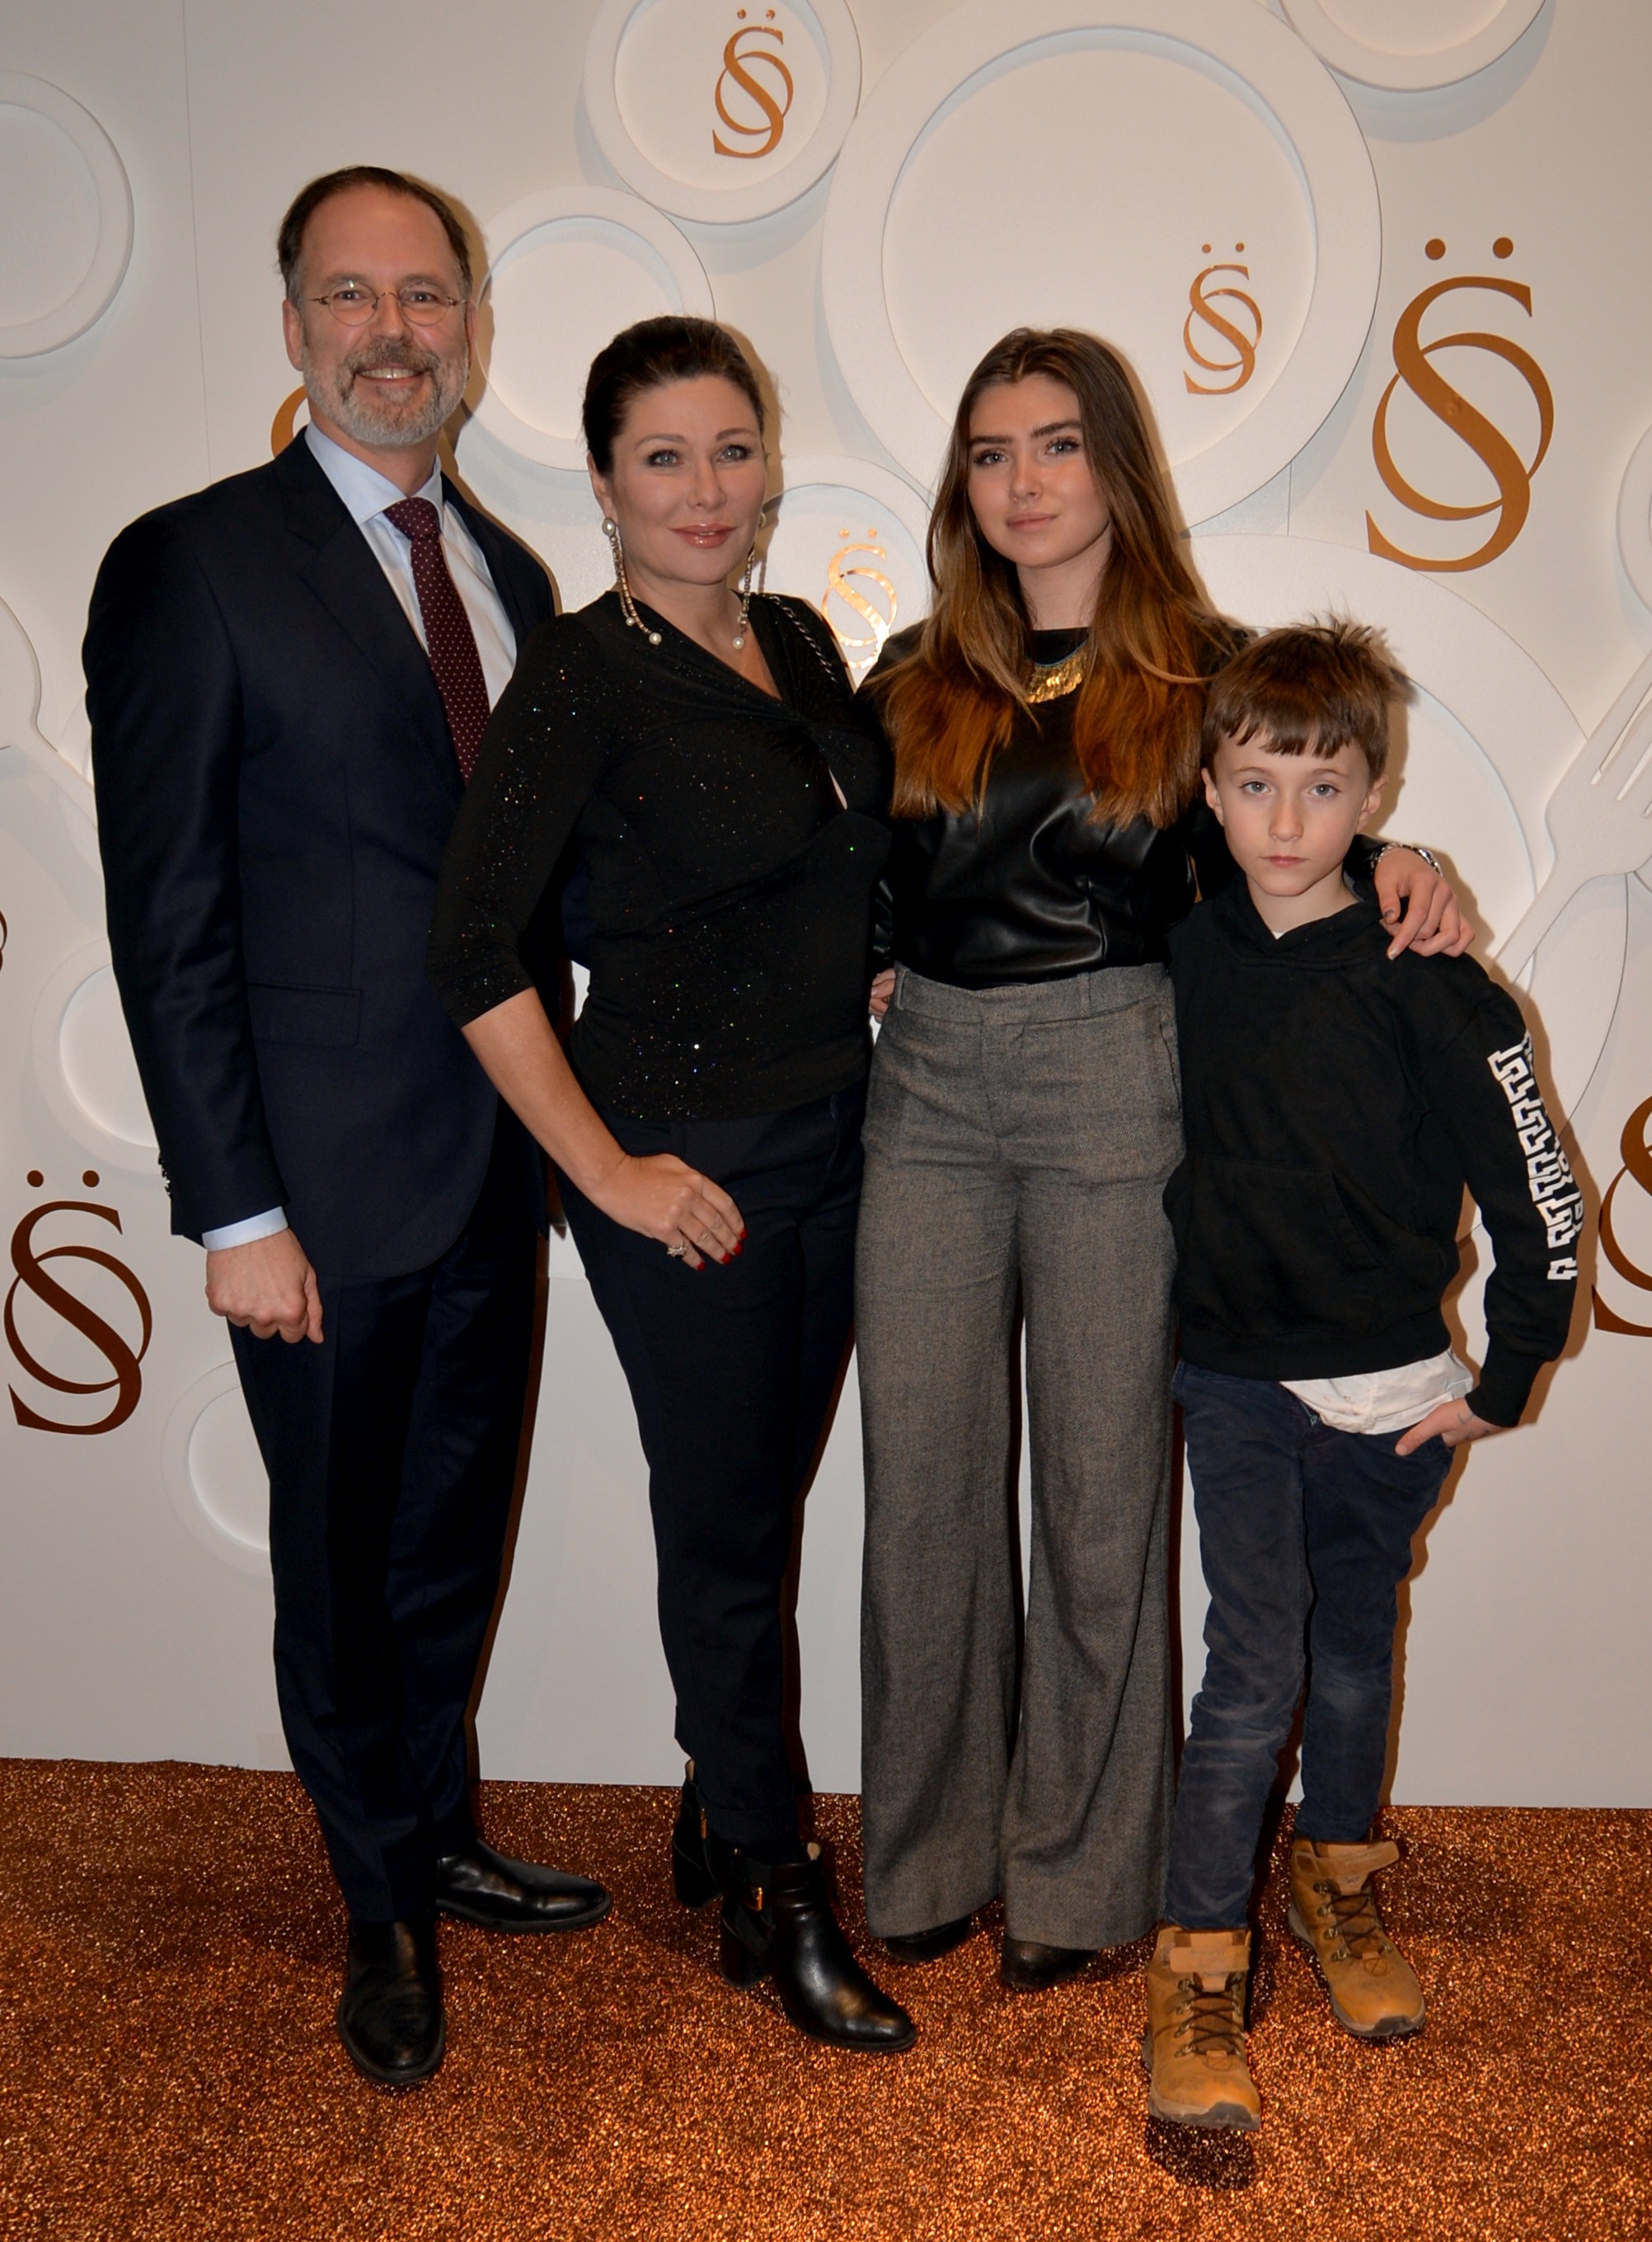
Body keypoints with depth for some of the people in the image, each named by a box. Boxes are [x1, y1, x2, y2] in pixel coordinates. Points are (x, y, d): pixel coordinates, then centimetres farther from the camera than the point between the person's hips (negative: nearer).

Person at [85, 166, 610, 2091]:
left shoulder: (509, 574, 10)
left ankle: (438, 1836, 41)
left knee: (454, 1539, 20)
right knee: (341, 1564, 12)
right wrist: (234, 1210, -15)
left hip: (496, 1162, 6)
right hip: (330, 1187, -5)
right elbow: (169, 924, -12)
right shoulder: (193, 566, -9)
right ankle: (385, 1908, 33)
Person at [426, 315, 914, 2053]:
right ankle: (775, 1900, 23)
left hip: (834, 1141, 7)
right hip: (689, 1164, -6)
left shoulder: (800, 640, 8)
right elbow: (474, 949, -17)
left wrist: (870, 982, 8)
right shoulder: (581, 677, -13)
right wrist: (609, 1171, -16)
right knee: (723, 1528, 6)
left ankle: (718, 1813, 37)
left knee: (765, 1503, 17)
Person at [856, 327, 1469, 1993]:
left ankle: (1075, 1868, 23)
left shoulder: (1203, 668, 3)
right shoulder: (916, 675, 11)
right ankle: (927, 1851, 25)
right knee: (922, 1479, 6)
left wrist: (1388, 869, -11)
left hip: (1116, 1088, -3)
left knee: (1098, 1481, 5)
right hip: (929, 1090, 3)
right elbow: (867, 890, 15)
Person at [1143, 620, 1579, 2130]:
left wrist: (1505, 1382, -5)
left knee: (1354, 1655, 17)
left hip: (1390, 1391, 0)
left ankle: (1341, 1882, 39)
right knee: (1256, 1659, -6)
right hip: (1235, 1379, 1)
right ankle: (1198, 1967, 5)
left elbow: (1539, 1195, -8)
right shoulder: (1182, 956, -3)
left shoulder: (1425, 987, -14)